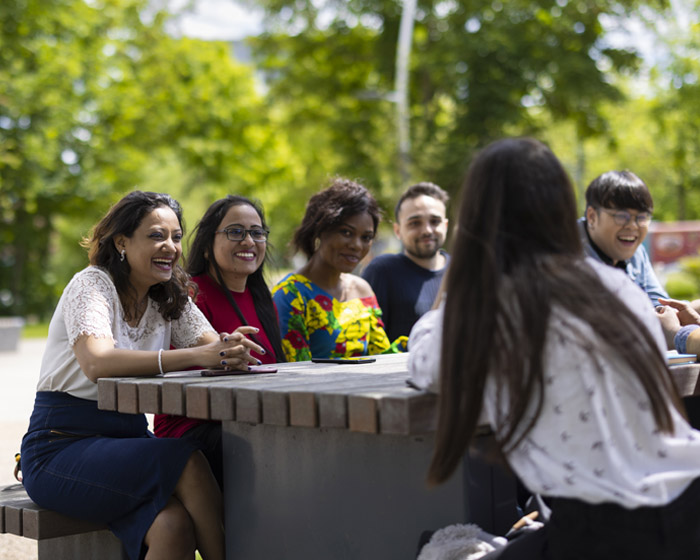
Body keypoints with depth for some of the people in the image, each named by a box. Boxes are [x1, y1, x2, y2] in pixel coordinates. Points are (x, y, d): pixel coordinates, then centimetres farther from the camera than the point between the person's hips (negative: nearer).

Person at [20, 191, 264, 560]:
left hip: (128, 439, 5)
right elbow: (96, 363, -30)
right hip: (62, 447, -5)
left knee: (175, 525, -27)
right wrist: (193, 356, -40)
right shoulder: (91, 285, -12)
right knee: (186, 461, -29)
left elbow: (214, 347, -3)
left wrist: (233, 350, -29)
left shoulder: (171, 297, 9)